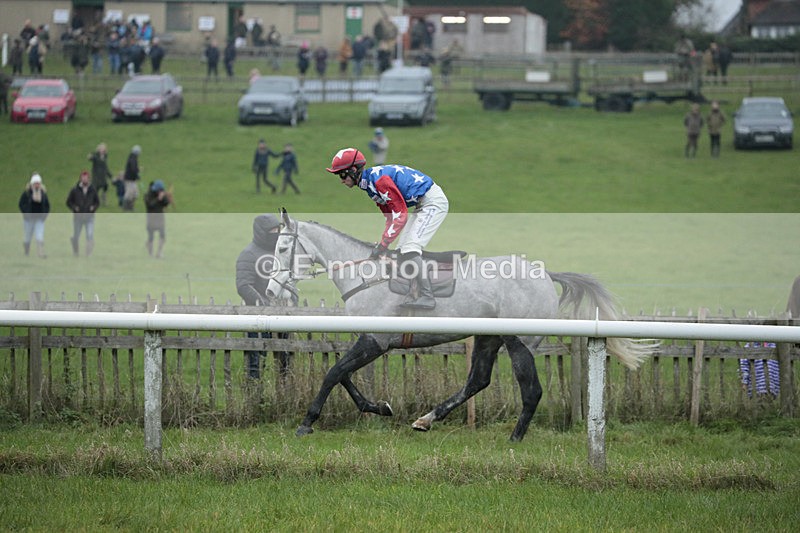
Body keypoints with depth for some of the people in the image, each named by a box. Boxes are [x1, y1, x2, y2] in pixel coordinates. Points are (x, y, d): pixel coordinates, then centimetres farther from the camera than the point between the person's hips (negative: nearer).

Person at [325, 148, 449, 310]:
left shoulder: (379, 179, -23)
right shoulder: (369, 183, 10)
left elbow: (400, 214, -25)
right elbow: (391, 217, 14)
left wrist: (383, 244, -23)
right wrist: (381, 245, 4)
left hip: (433, 202, -11)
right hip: (423, 205, 11)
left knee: (410, 248, -18)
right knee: (402, 252, 11)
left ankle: (427, 297, -21)